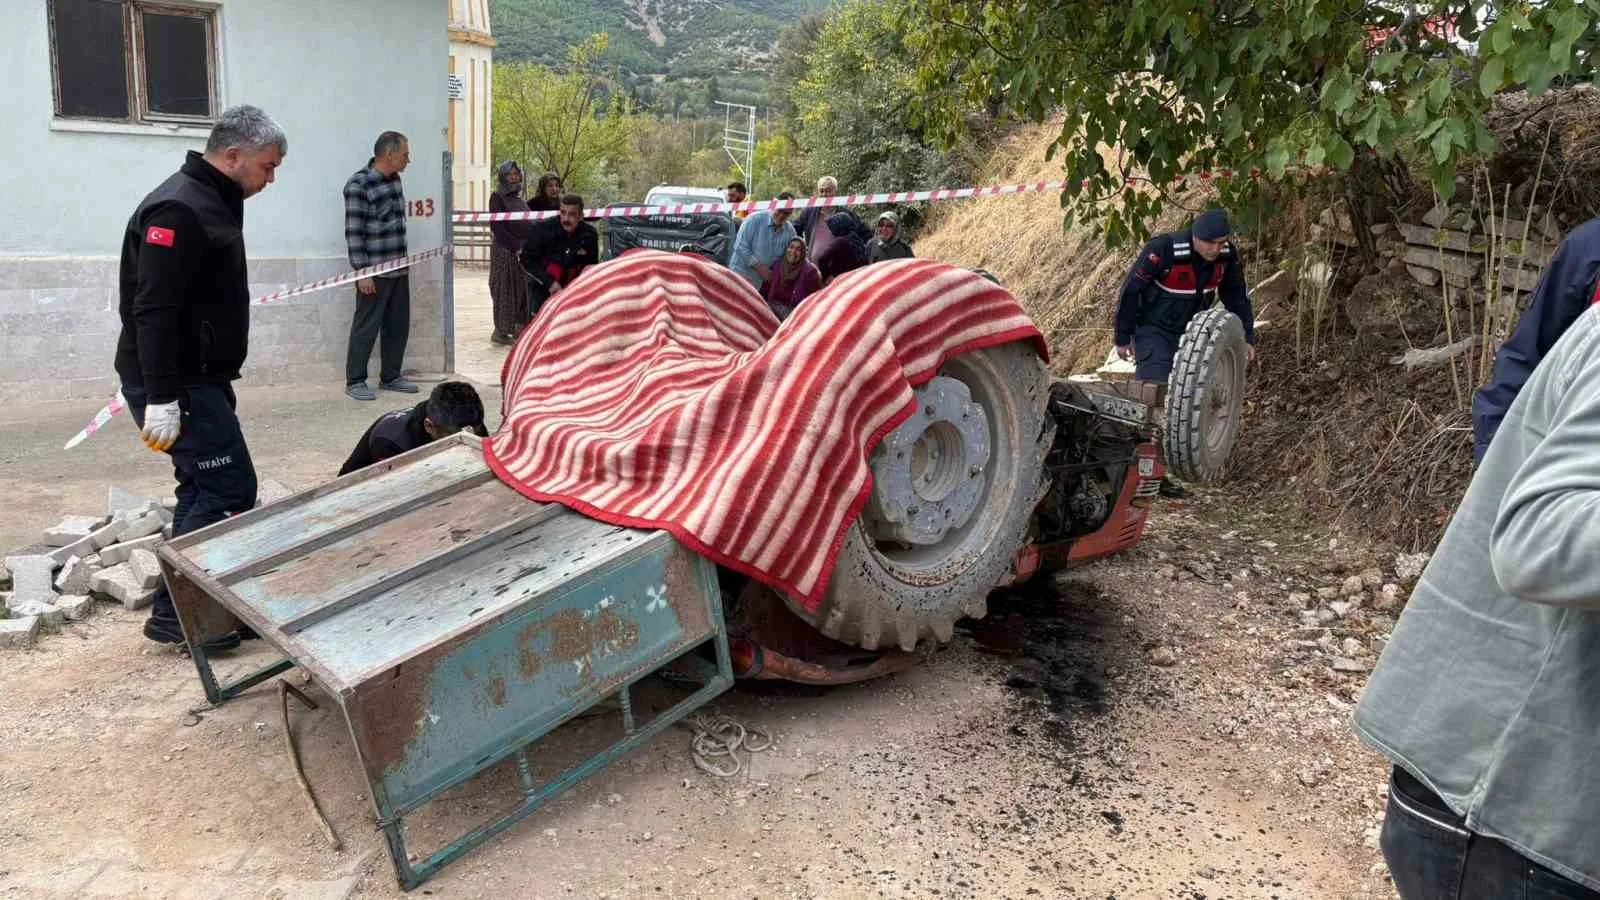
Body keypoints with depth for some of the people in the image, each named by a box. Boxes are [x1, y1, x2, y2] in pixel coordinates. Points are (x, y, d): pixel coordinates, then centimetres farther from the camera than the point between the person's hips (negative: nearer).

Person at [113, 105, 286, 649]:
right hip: (174, 384, -10)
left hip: (198, 377, 10)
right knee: (231, 489, -8)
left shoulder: (213, 203, 15)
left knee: (204, 488, 13)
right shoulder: (178, 209, -18)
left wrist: (217, 382, 25)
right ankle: (174, 612, 2)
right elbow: (153, 311, -24)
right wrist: (161, 399, -27)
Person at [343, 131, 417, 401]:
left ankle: (390, 376, 24)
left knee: (398, 326, 12)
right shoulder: (358, 184, -13)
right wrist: (362, 272, -17)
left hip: (399, 269, 8)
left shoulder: (395, 180, 12)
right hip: (374, 272, -8)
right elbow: (354, 232, -15)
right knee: (366, 327, -1)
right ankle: (355, 381, 9)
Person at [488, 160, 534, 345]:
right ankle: (501, 330, 2)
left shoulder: (520, 199, 16)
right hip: (504, 252, -7)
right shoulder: (497, 198, -4)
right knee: (505, 289, -3)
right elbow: (497, 228, -11)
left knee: (521, 289, 6)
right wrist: (516, 246, -16)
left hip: (522, 251, 7)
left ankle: (518, 327, 13)